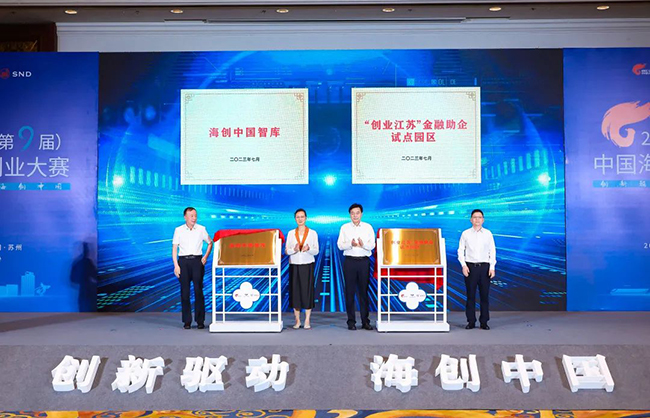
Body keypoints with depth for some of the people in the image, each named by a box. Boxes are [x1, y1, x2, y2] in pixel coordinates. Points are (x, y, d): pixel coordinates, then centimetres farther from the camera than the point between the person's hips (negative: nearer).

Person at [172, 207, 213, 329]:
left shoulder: (201, 229, 6)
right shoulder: (178, 230, 4)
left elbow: (210, 243, 18)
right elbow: (174, 248, 4)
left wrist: (206, 257, 5)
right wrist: (176, 265, -4)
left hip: (197, 261, 0)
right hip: (183, 261, 0)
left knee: (198, 290, -3)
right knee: (185, 291, 0)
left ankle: (200, 320, 3)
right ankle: (187, 321, 6)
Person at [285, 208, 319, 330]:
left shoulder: (313, 233, 4)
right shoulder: (291, 233, 8)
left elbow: (316, 251, 1)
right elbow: (286, 251, 4)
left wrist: (308, 249, -20)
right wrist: (294, 249, -17)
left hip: (308, 265, -1)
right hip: (294, 265, 1)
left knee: (308, 292, -3)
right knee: (295, 292, 0)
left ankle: (307, 321, 3)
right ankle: (297, 321, 9)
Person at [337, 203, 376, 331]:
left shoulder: (368, 227, 8)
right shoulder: (344, 227, 8)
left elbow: (372, 245, 0)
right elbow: (340, 245, -1)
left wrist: (363, 244, -21)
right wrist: (351, 244, -20)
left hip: (364, 261, 0)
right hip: (349, 261, 0)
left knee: (364, 291, 3)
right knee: (350, 291, 1)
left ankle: (365, 321, 8)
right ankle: (351, 321, 7)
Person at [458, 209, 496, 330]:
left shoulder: (488, 234, 5)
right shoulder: (465, 234, 4)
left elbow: (492, 251, 5)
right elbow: (461, 251, 5)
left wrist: (492, 267, -3)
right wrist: (464, 265, -7)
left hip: (484, 266, 1)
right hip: (470, 266, 0)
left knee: (484, 295, 2)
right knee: (471, 295, 2)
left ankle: (484, 322, 10)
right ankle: (471, 321, 9)